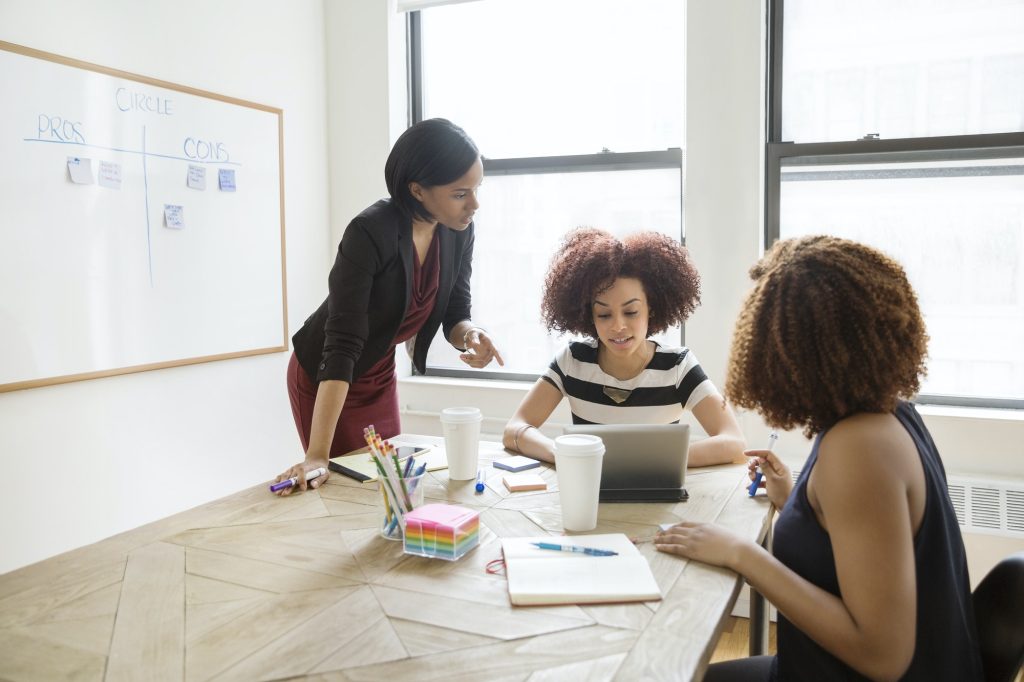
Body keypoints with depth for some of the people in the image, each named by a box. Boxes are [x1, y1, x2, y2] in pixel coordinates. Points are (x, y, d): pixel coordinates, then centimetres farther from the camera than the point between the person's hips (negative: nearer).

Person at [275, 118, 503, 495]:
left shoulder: (459, 231, -14)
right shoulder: (370, 233, -33)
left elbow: (454, 315, -6)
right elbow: (341, 346, -36)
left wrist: (471, 335, -31)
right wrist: (317, 455, -40)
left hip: (379, 375, 6)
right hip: (322, 376, -6)